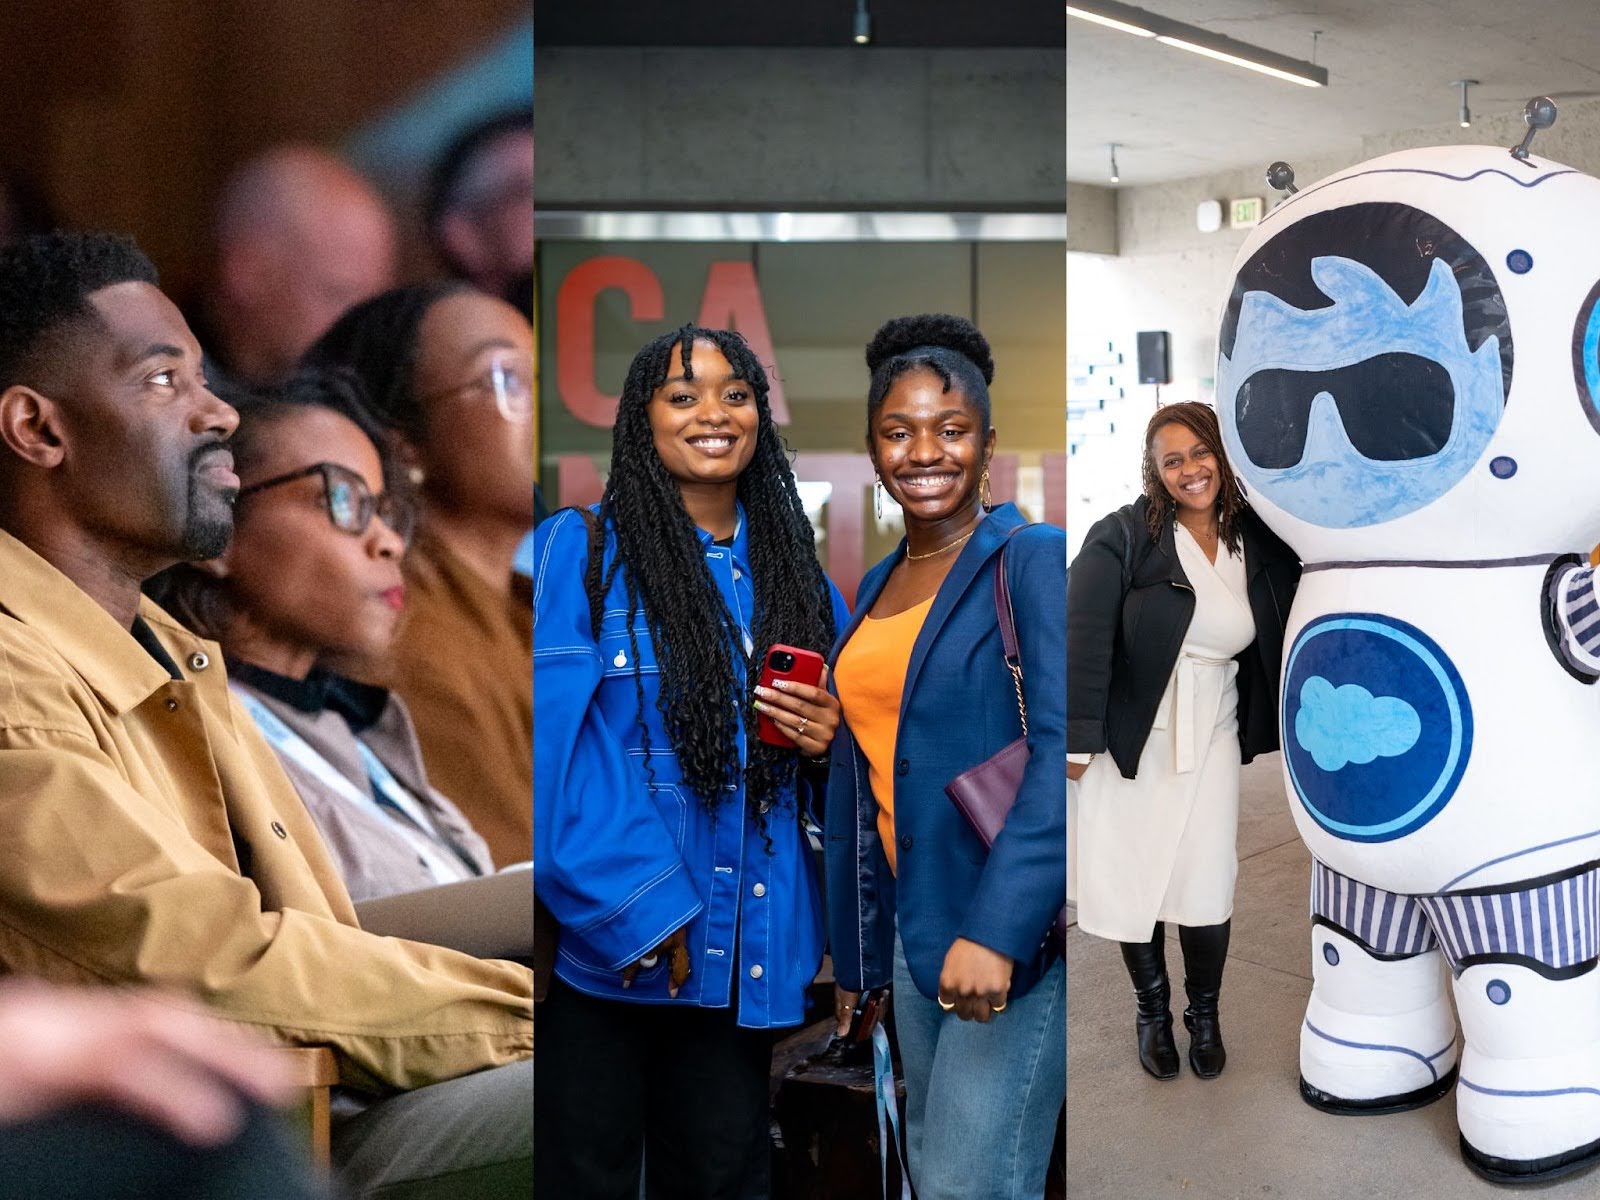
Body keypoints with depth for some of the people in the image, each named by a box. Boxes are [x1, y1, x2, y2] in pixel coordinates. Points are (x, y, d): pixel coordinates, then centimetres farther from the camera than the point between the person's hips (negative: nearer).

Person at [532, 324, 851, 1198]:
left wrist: (826, 742, -5)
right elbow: (550, 749, -13)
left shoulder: (798, 577, 10)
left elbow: (826, 744, 18)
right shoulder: (575, 552, -5)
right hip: (603, 941, -4)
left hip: (746, 954, 4)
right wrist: (639, 914, -18)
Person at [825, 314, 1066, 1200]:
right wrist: (853, 949, 15)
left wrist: (996, 927, -28)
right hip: (914, 921, 7)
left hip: (1018, 927, -7)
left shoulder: (1033, 560, -10)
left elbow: (1063, 747, -21)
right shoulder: (877, 586, 12)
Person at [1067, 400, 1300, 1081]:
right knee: (1132, 878, 7)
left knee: (1206, 886, 0)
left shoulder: (1257, 544, 1)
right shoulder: (1124, 536, -10)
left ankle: (1204, 1013, 26)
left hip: (1210, 737, 2)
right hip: (1129, 737, -2)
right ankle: (1152, 1011, 30)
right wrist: (1078, 739, -15)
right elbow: (1083, 636, -13)